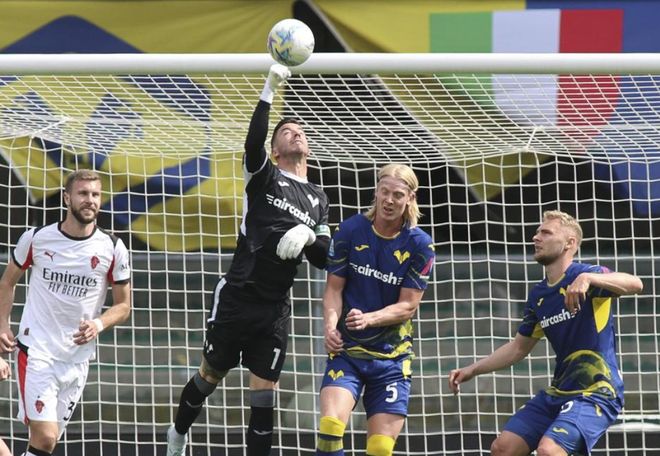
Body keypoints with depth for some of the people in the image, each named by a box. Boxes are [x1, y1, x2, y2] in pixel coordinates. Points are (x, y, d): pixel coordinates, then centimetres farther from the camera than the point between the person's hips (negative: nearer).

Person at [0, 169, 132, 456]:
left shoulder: (112, 249, -2)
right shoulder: (36, 238, -3)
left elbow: (123, 306, 6)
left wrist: (99, 324, -15)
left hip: (77, 357, 3)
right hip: (36, 349, -3)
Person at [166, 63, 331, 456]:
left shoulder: (318, 199, 15)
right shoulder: (264, 176, 3)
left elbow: (324, 259, 12)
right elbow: (253, 142, -20)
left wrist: (309, 236, -11)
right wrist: (269, 92, -30)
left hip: (276, 308, 3)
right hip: (236, 296, -3)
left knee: (265, 393, -2)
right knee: (211, 375, 11)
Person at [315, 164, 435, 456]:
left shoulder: (420, 245, -3)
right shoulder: (349, 231, -2)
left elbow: (408, 305, -5)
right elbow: (334, 287, 2)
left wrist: (369, 319, -23)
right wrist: (331, 325, -18)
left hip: (392, 357, 0)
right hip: (347, 350, 0)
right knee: (330, 425, -23)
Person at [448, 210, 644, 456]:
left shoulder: (584, 274, -12)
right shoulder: (538, 295, 11)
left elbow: (635, 284, -31)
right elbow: (519, 347, 23)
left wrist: (587, 278, -45)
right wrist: (472, 370, 18)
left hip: (596, 392, -8)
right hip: (558, 391, 8)